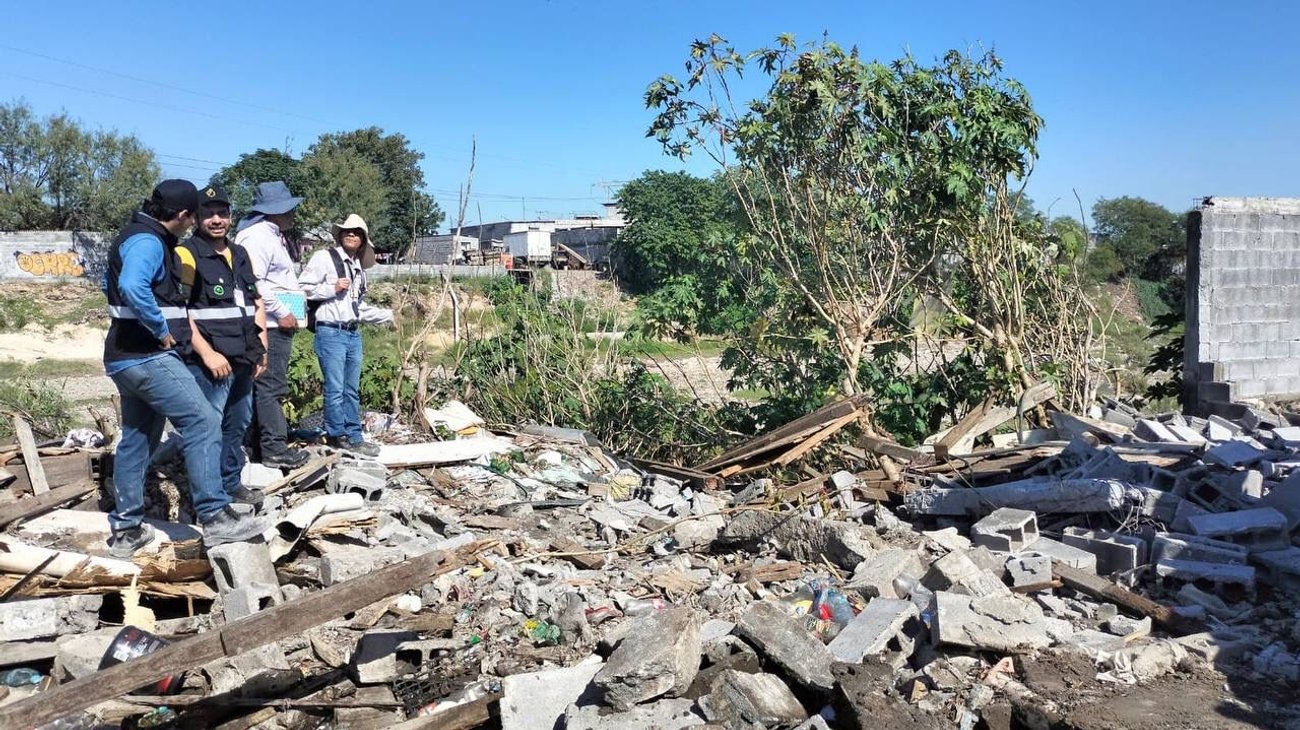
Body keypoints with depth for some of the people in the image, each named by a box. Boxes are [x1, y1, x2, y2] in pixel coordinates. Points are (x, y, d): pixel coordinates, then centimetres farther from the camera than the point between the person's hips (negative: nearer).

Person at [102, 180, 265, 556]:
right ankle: (215, 517, -15)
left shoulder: (142, 237, 17)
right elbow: (133, 287, -35)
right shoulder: (147, 241, -16)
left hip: (129, 358, 11)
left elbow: (114, 282, 33)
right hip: (149, 357, -11)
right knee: (203, 422, -13)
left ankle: (126, 529, 21)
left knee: (136, 441, 15)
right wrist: (163, 331, -23)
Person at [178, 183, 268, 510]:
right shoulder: (186, 255, -8)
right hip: (209, 362, -8)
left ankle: (231, 484, 31)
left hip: (243, 360, 8)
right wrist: (207, 354, -20)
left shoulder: (240, 255, 16)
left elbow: (256, 301, 23)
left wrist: (261, 348, 15)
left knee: (238, 424, 17)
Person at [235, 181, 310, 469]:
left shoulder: (273, 236, 21)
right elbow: (252, 282, -22)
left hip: (280, 324, 11)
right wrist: (282, 313, -18)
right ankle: (275, 449, -5)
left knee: (270, 386, 14)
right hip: (270, 324, -11)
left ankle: (272, 441, 21)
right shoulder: (257, 237, -12)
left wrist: (290, 310, 17)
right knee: (271, 387, -8)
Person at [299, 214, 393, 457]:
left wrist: (388, 315, 24)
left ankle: (353, 437, 17)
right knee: (335, 389, -4)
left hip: (353, 334, 7)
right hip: (331, 333, -7)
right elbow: (302, 288, -9)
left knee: (352, 390, 11)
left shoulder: (358, 268, 19)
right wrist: (333, 288, -14)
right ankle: (337, 436, 7)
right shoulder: (324, 257, -3)